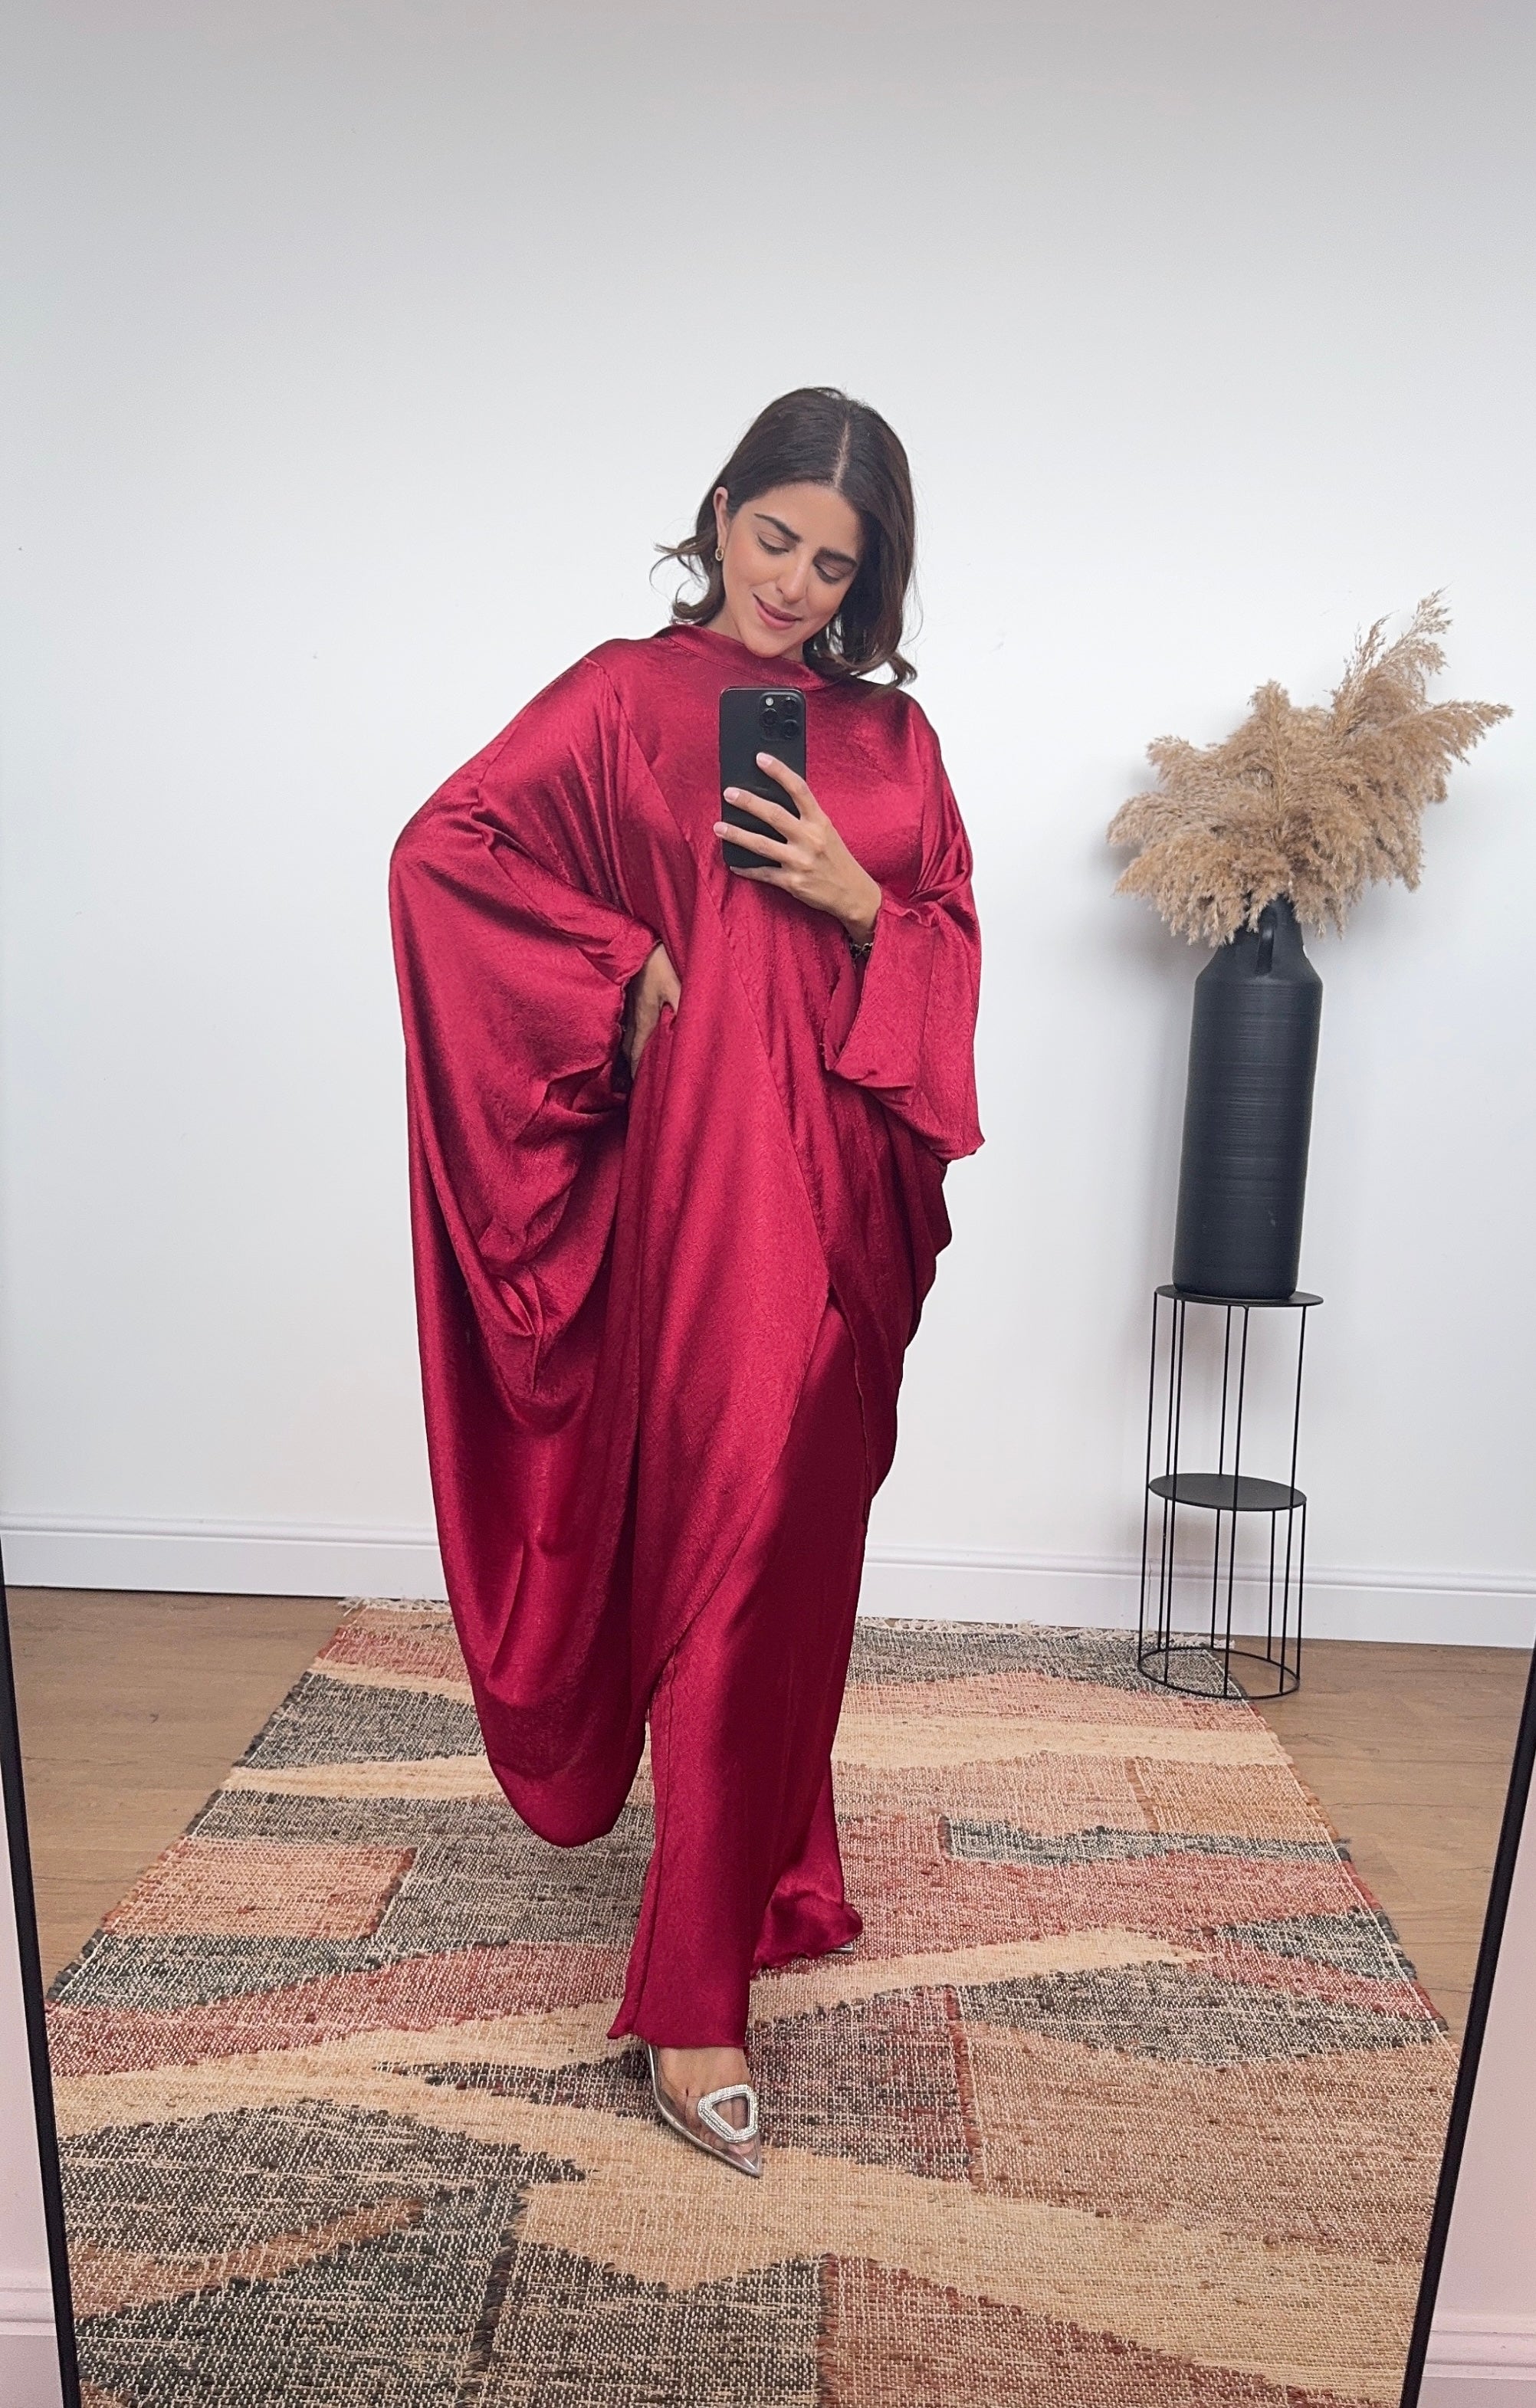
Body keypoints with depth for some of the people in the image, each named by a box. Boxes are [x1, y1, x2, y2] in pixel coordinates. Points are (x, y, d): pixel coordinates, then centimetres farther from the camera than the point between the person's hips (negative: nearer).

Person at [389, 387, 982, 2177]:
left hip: (850, 1174, 5)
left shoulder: (888, 730, 15)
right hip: (710, 1163, -5)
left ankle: (764, 1862, 38)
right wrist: (623, 970, -10)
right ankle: (695, 2000, 4)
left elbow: (954, 933, 14)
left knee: (807, 1533, 14)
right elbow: (443, 848, -4)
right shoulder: (629, 694, 2)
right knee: (731, 1540, -9)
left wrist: (860, 902, -6)